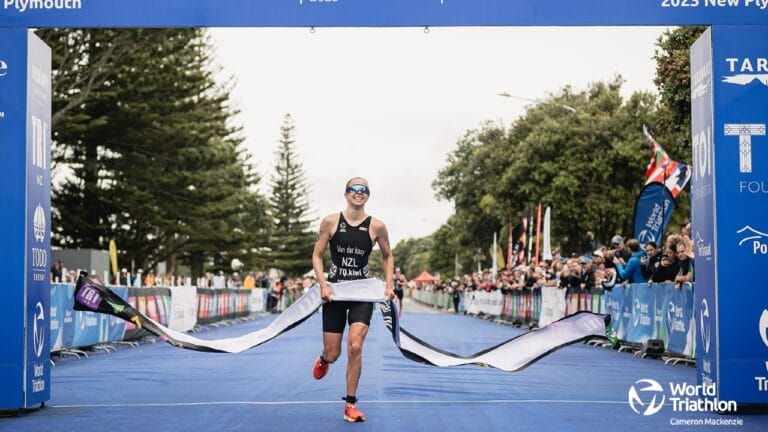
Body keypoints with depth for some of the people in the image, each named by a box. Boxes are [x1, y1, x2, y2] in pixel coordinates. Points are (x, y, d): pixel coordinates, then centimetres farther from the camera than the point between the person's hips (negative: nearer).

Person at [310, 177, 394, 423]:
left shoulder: (376, 226, -1)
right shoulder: (330, 222, -2)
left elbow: (387, 256, 14)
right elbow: (317, 255, 2)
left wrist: (389, 285, 3)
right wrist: (322, 284, -11)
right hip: (334, 292, 0)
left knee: (355, 348, -16)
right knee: (333, 354, 3)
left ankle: (351, 404, -1)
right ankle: (323, 360, 44)